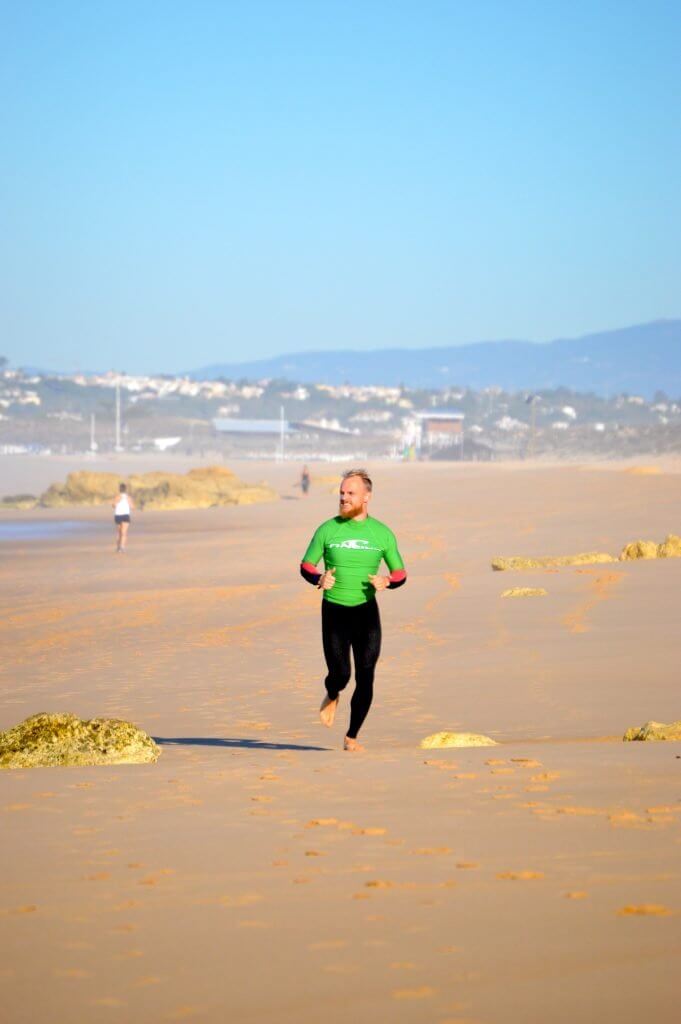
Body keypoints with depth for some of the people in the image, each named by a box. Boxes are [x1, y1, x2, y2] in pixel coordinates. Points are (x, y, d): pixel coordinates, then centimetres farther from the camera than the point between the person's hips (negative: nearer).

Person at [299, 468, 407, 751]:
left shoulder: (382, 533, 2)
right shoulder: (327, 530, 0)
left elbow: (400, 573, 9)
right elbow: (306, 566, 7)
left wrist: (386, 582, -14)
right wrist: (319, 578, -16)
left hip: (366, 611, 1)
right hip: (334, 611, -1)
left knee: (365, 679, -4)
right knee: (340, 674, -7)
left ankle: (352, 737, 11)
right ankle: (332, 696, 31)